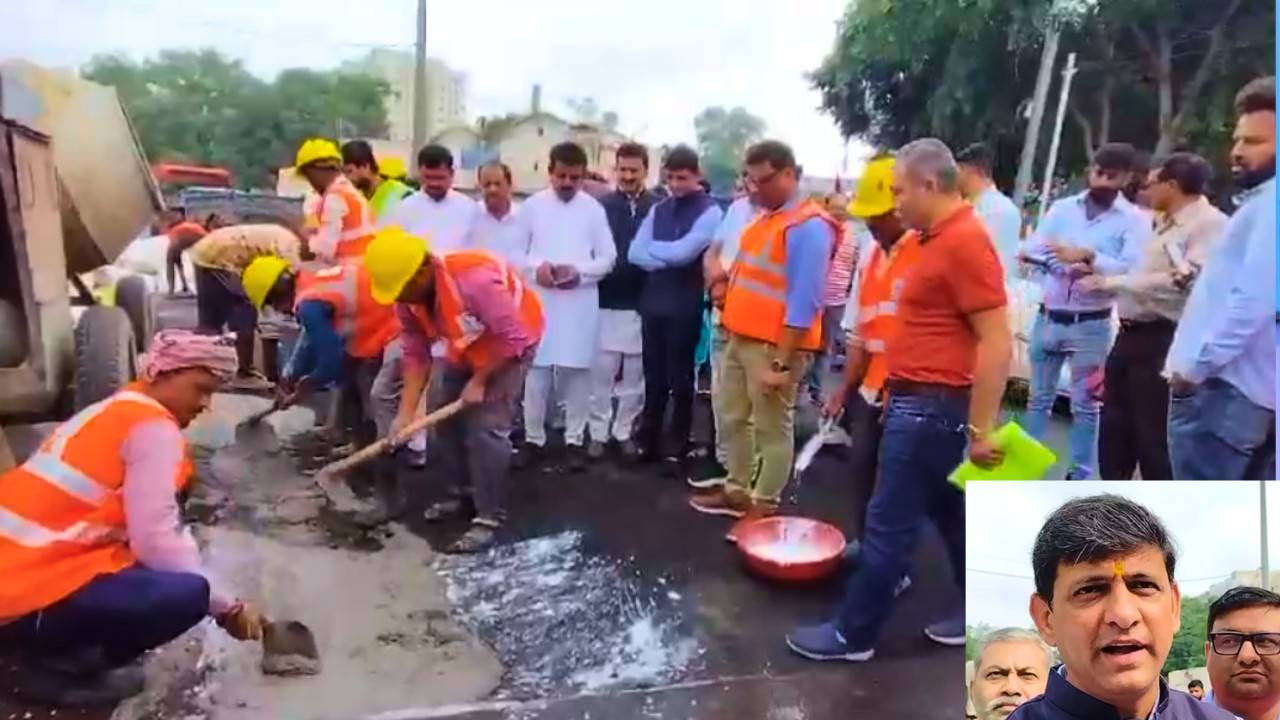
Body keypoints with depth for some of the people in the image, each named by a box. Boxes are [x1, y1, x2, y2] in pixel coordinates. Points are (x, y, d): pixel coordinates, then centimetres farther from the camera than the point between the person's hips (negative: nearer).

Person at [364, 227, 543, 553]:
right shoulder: (408, 299, -15)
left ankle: (489, 517, -4)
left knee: (485, 426, -15)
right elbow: (416, 353, -8)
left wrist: (479, 381, -23)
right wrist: (406, 411, -15)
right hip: (465, 348, 7)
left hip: (512, 342, -7)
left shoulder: (475, 279, -39)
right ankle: (462, 494, 25)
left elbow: (512, 338, -32)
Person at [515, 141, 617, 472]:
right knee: (536, 370, 4)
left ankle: (575, 440, 15)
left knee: (577, 371, 4)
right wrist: (535, 267, -14)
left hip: (580, 304, 0)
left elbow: (608, 258, 2)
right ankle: (533, 438, 17)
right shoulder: (532, 205, 5)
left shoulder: (593, 209, 3)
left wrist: (580, 271, -15)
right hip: (539, 301, 1)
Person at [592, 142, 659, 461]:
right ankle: (598, 432, 17)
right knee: (602, 372, 4)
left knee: (635, 374, 10)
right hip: (606, 301, 0)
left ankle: (625, 431, 23)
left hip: (643, 303, 0)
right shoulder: (601, 206, 1)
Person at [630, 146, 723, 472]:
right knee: (653, 376, 14)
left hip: (685, 307, -4)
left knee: (680, 379, 7)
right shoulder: (658, 210, 10)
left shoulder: (709, 212, -6)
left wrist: (653, 249, -2)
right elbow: (635, 253, 0)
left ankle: (676, 448, 19)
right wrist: (670, 258, -13)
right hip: (652, 302, 5)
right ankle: (648, 441, 27)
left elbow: (684, 252, -19)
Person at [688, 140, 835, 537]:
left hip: (775, 344, -9)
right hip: (741, 337, 10)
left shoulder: (808, 226, -16)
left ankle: (763, 507, 16)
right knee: (732, 417, 18)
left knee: (771, 428, 4)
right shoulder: (765, 217, 14)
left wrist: (782, 362, -22)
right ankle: (737, 491, 33)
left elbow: (804, 302, -20)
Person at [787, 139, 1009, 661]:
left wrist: (980, 429, -21)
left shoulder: (965, 242, -18)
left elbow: (996, 344, -22)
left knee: (889, 525, 0)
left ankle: (853, 633, 12)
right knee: (950, 513, 19)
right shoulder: (940, 239, 13)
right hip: (918, 402, 10)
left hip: (930, 407, -10)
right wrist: (895, 392, 22)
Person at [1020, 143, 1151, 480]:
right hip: (1048, 319, 3)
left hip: (1091, 326, -3)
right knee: (1039, 399, 12)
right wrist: (1068, 267, -19)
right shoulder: (1062, 208, 6)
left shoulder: (1134, 220, -3)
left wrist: (1087, 257, -24)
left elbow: (1132, 270, -15)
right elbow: (1033, 249, -4)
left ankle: (1080, 478, 16)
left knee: (1085, 407, 6)